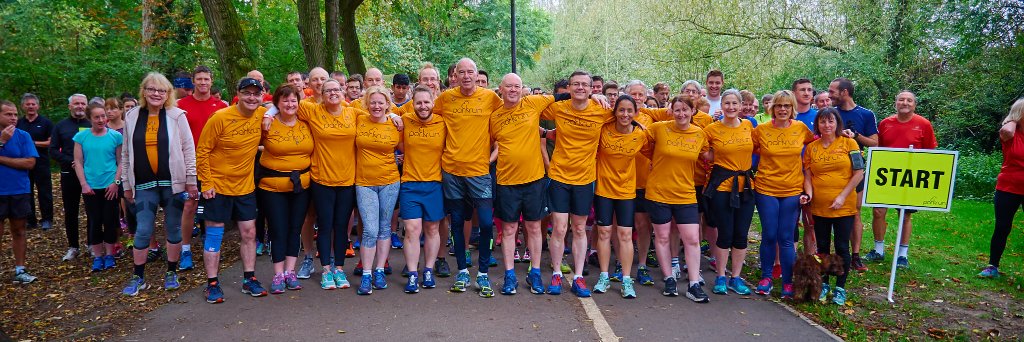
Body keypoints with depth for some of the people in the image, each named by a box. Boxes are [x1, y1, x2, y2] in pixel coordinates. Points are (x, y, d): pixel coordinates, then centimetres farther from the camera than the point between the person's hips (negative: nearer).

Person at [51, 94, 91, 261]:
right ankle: (73, 247, 15)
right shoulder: (60, 126, 8)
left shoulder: (93, 125, 3)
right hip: (69, 174, 2)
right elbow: (53, 150, 4)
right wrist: (71, 162, -12)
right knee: (70, 212, 6)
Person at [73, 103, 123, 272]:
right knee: (94, 222, 6)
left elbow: (121, 162, 0)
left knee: (110, 221, 5)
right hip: (90, 187, 1)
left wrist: (116, 182, -8)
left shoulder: (115, 136, -1)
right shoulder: (81, 137, 2)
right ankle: (97, 256, 15)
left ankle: (109, 255, 17)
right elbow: (78, 162, 2)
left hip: (111, 187, -1)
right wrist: (84, 184, -5)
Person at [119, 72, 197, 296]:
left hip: (173, 183, -1)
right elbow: (126, 154, 11)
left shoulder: (177, 116, -2)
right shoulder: (132, 117, 7)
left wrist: (191, 181, -6)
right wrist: (126, 184, 10)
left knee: (173, 228, 7)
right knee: (143, 231, 1)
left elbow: (189, 149, -2)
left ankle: (171, 273, 22)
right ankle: (138, 278, 14)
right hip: (144, 184, 2)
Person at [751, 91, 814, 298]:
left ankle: (788, 283, 14)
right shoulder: (761, 130, -3)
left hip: (792, 190, 1)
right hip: (766, 189, 0)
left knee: (786, 238, 2)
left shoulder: (801, 128, 1)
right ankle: (766, 277, 21)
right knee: (769, 236, 4)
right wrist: (766, 154, -5)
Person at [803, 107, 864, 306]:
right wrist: (808, 193, -12)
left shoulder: (848, 144, -2)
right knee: (822, 247, 11)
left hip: (844, 206, -2)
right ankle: (823, 284, 24)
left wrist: (842, 196, -12)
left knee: (842, 248, 4)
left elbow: (859, 173, -5)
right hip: (819, 206, 2)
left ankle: (840, 287, 17)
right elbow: (807, 175, 6)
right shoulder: (811, 147, 5)